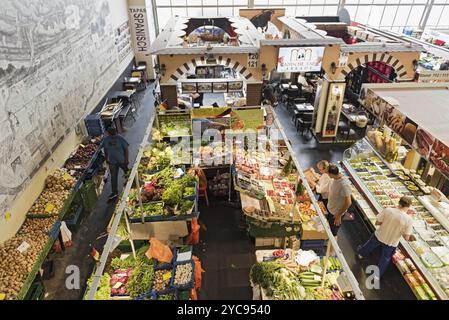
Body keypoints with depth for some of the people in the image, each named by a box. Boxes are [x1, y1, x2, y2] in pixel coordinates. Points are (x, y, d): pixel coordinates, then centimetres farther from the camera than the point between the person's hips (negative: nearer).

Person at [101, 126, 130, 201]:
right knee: (113, 177, 3)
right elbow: (105, 150, 9)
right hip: (112, 161, 3)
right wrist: (106, 159, 10)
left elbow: (126, 149, -11)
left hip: (122, 160, -3)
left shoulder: (120, 138, -16)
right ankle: (114, 192, 10)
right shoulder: (105, 139, -4)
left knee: (127, 172, 19)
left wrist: (126, 159, -13)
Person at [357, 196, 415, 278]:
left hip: (378, 236, 1)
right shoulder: (409, 220, -26)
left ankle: (361, 253, 61)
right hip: (391, 243, -1)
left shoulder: (387, 210, -24)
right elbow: (406, 238, -19)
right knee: (385, 259, 24)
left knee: (369, 246, 33)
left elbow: (377, 223, -13)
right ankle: (377, 275, 40)